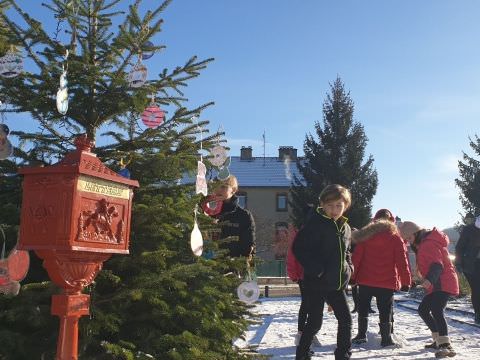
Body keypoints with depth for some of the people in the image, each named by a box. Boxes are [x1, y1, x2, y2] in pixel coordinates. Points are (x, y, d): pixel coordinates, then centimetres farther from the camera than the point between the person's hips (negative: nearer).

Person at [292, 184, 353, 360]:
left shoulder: (345, 228, 9)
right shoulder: (315, 223, -14)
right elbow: (299, 248, -18)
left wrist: (348, 269, 6)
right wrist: (316, 270, -22)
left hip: (337, 284, 6)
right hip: (316, 283, -6)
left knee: (345, 319, 8)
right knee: (315, 322, 2)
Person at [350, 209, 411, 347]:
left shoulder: (365, 235, 2)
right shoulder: (395, 237, -3)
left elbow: (356, 257, 0)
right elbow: (402, 262, -6)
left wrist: (352, 276, 6)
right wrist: (406, 281, 0)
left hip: (365, 280, 2)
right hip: (387, 281, -2)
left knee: (363, 307, 15)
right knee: (385, 310, 7)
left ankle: (361, 335, 16)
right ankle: (386, 338, 10)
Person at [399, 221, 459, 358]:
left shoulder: (429, 244, -17)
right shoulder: (423, 244, 17)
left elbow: (437, 265, -29)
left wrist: (429, 279, -42)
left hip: (442, 284, -11)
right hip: (435, 285, 11)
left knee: (436, 311, -24)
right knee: (423, 309, 18)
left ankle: (446, 346, -32)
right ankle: (439, 340, 27)